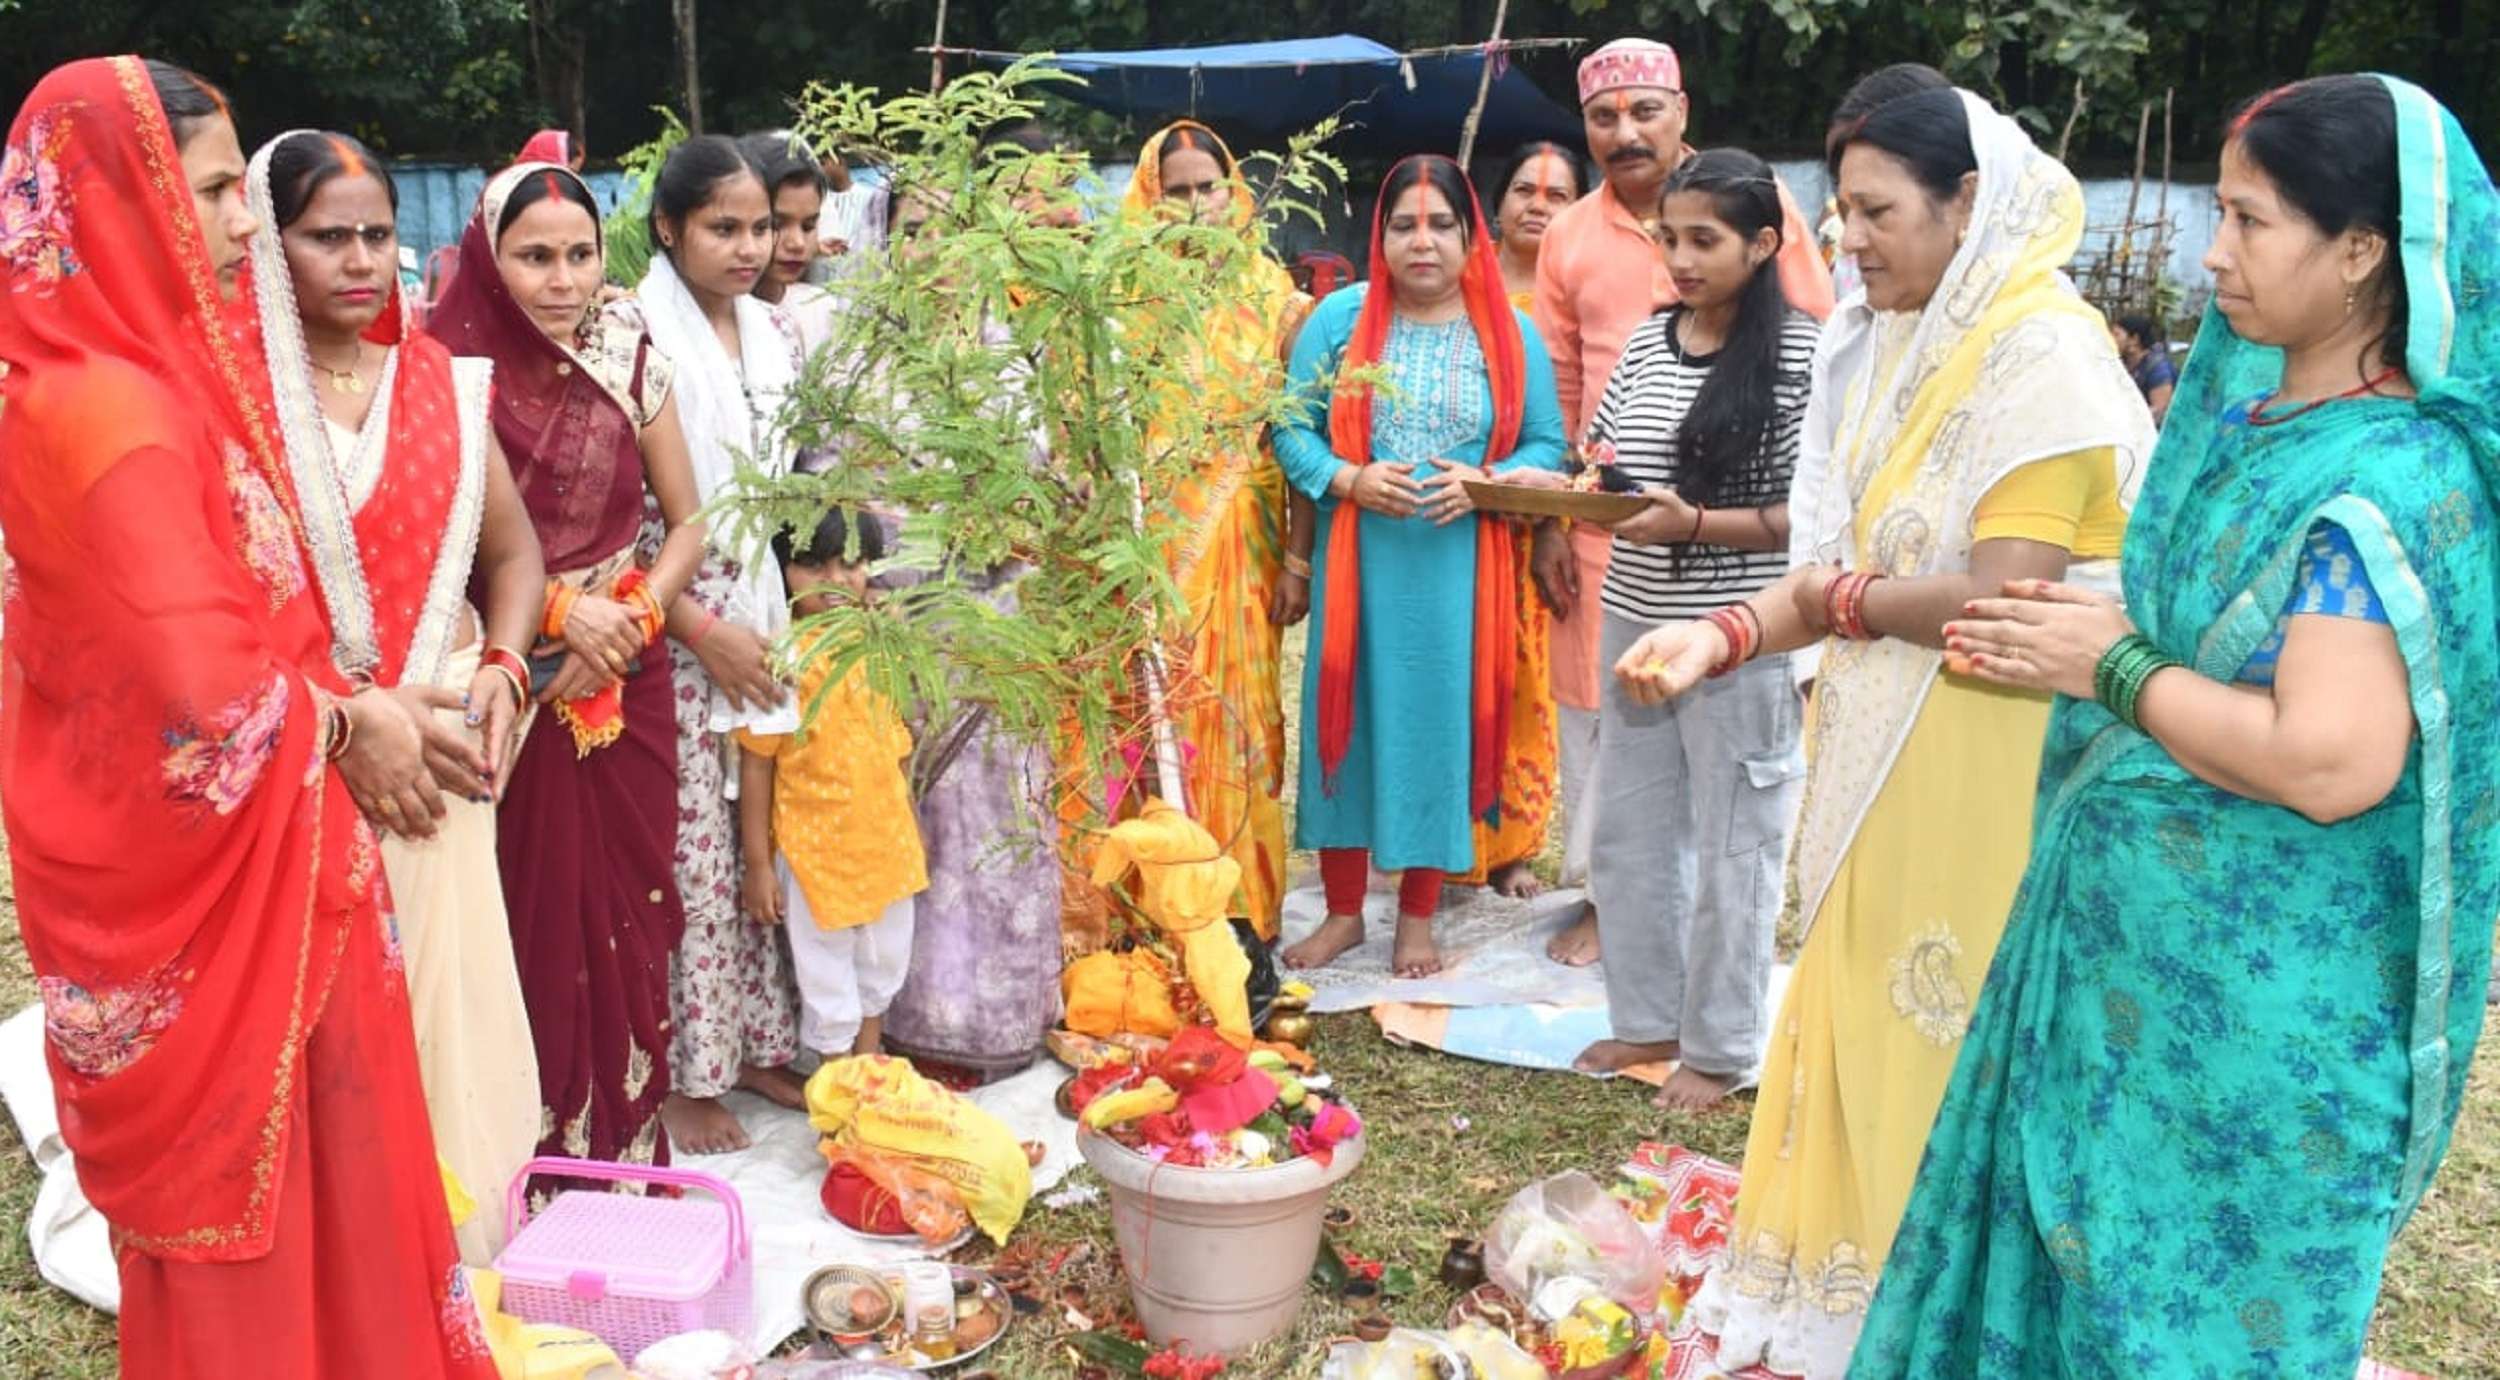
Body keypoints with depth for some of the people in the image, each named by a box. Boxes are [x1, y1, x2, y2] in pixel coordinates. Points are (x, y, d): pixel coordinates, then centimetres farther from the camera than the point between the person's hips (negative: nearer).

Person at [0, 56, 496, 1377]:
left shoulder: (144, 377, 8)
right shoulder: (112, 409, -24)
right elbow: (207, 696, -28)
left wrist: (354, 700, -1)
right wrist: (349, 725, -10)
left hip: (229, 865, 9)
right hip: (202, 879, -9)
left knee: (290, 1170, 22)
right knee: (240, 1193, 9)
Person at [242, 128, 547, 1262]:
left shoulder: (438, 378, 8)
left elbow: (511, 548, 15)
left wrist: (501, 668, -2)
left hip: (441, 753, 4)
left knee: (453, 1009, 6)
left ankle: (460, 1255, 23)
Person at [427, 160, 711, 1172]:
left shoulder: (630, 357, 0)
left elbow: (687, 523, 5)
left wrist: (630, 619, -10)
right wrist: (561, 610, -16)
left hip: (627, 685, 3)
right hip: (511, 690, -2)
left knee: (627, 913, 8)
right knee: (531, 920, 2)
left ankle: (628, 1141, 23)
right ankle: (536, 1151, 19)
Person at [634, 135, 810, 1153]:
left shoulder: (777, 334, 9)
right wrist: (704, 627, -13)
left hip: (769, 613, 6)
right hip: (676, 630, -6)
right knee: (687, 851, 0)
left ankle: (757, 1041, 25)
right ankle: (684, 1071, 15)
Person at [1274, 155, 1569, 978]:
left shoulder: (1509, 333, 3)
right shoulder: (1340, 318, 2)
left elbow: (1546, 446, 2)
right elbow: (1292, 429, 1)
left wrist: (1484, 484, -16)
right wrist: (1349, 480, -16)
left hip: (1459, 565, 0)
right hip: (1356, 559, 0)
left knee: (1439, 724, 5)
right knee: (1348, 718, 5)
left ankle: (1418, 917, 20)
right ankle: (1344, 911, 20)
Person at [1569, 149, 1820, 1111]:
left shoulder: (1798, 354, -11)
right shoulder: (1648, 341, 7)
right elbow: (1604, 461, 16)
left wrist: (1696, 525, -22)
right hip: (1636, 624, 7)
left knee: (1731, 850, 6)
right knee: (1627, 834, 15)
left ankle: (1719, 1049, 22)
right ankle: (1647, 1017, 33)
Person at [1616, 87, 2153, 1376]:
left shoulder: (2042, 358, -18)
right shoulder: (1922, 345, 9)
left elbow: (2000, 600, -24)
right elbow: (1859, 561, 7)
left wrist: (1844, 607, -9)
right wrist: (1724, 634, -7)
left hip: (1975, 774, -8)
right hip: (1885, 756, 8)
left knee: (1934, 1041, 5)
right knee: (1864, 1017, 17)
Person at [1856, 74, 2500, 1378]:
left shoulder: (2389, 481, -22)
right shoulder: (2254, 411, 5)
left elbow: (2330, 763, -30)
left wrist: (2115, 667, -19)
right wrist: (2079, 636, 2)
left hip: (2258, 994, -8)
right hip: (2145, 933, 8)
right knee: (2079, 1237, 21)